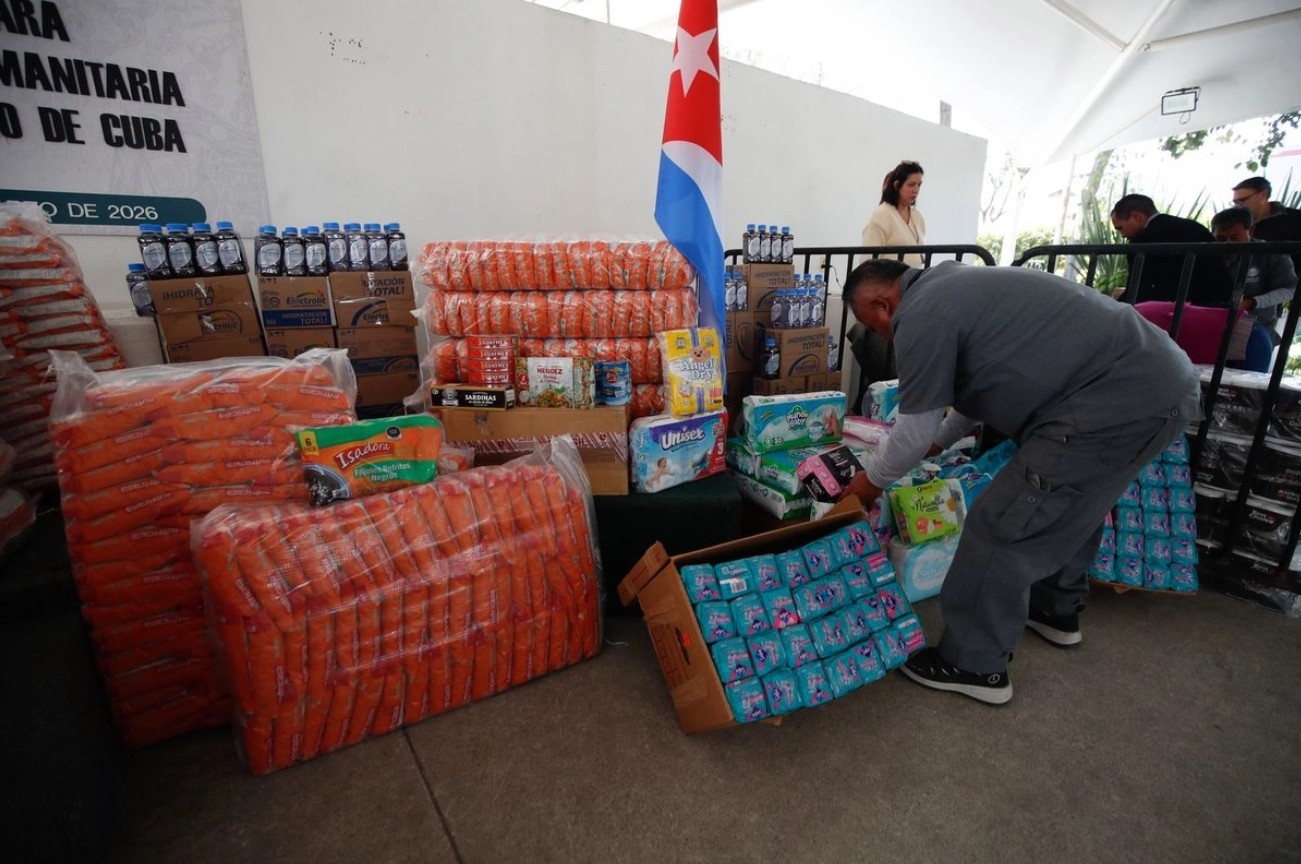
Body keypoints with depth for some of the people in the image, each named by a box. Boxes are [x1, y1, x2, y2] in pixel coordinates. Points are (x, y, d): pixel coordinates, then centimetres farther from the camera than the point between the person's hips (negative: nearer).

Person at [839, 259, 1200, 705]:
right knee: (1071, 502, 28)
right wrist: (940, 440, 39)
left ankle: (975, 665, 11)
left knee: (1001, 527, -5)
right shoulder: (950, 286, 19)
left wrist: (873, 480, 11)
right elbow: (985, 380, 31)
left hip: (1119, 400, -11)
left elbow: (916, 431, -6)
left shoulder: (920, 316, -13)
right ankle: (1057, 611, 47)